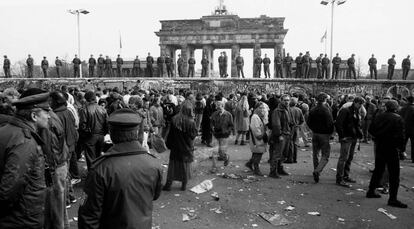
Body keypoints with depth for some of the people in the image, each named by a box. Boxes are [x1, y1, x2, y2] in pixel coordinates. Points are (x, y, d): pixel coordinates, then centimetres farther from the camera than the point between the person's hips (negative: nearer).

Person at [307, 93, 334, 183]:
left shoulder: (312, 110, 3)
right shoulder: (326, 110, -14)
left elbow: (309, 122, 7)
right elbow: (330, 123, -16)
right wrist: (330, 133, 0)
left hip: (315, 134, 5)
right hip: (324, 135, -5)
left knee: (315, 154, 18)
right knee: (325, 155, -1)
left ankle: (316, 170, 28)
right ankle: (317, 171, -18)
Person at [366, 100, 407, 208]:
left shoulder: (379, 117, 4)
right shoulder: (398, 119, -12)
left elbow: (371, 130, 8)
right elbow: (400, 135, -16)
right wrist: (401, 147, -5)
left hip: (379, 148, 6)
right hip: (391, 149, -6)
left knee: (378, 170, 18)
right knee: (394, 174, 0)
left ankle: (371, 191, 26)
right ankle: (392, 199, 1)